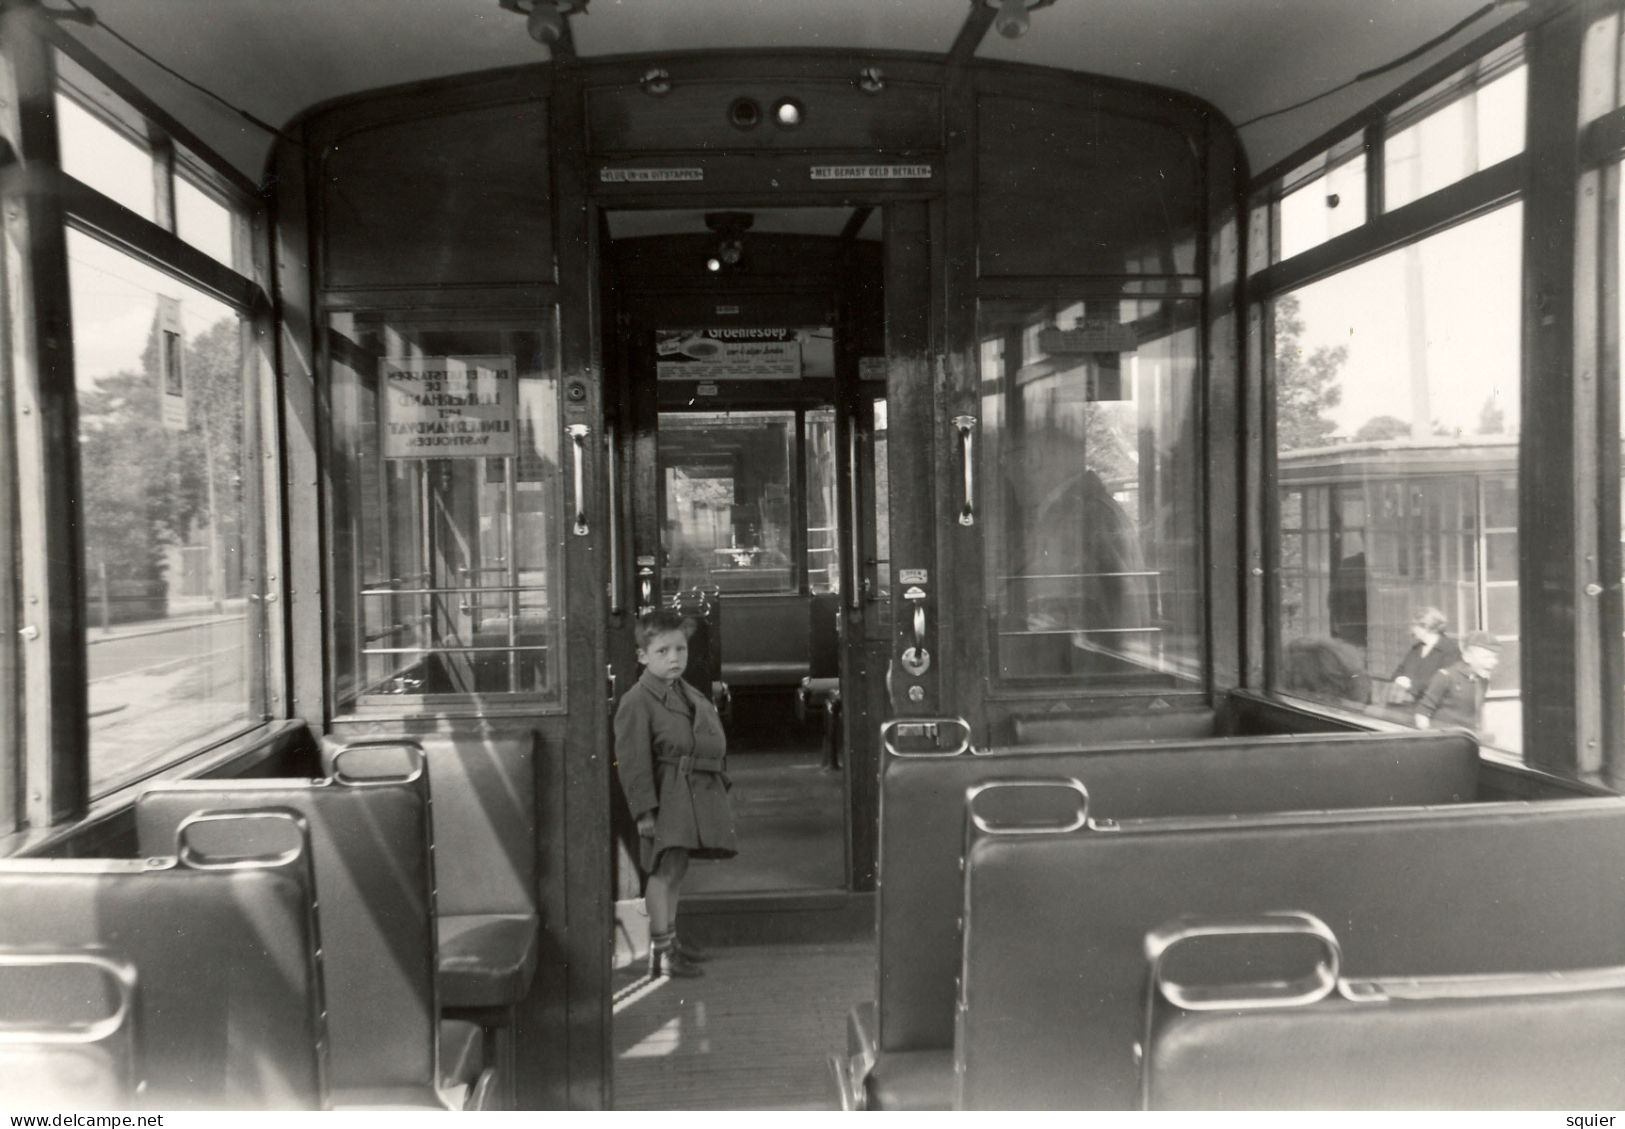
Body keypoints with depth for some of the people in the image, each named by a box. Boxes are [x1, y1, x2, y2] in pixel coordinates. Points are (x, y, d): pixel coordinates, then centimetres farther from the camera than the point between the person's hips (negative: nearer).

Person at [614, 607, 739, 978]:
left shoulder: (694, 697, 15)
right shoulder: (636, 702, -11)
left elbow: (715, 745, 21)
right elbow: (632, 761, -15)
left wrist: (720, 785, 17)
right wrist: (644, 808, -19)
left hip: (699, 793, 8)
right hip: (667, 796, -8)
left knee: (676, 868, 17)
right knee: (666, 869, -9)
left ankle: (667, 937, 29)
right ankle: (661, 950, -3)